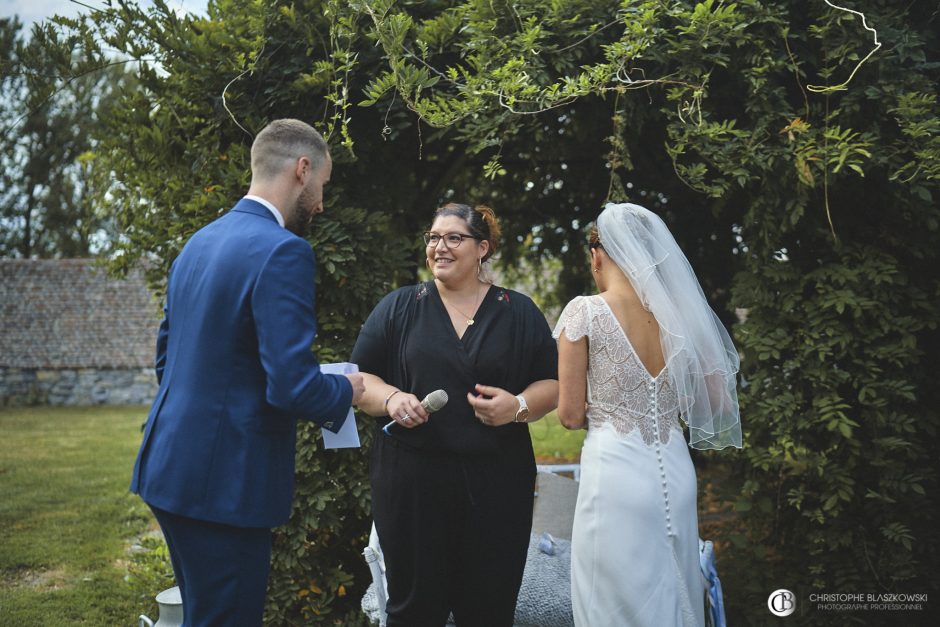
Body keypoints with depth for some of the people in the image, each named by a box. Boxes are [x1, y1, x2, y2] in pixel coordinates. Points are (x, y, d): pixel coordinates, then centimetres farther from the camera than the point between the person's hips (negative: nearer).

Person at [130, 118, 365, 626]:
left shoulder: (198, 242, 10)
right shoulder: (283, 251, -18)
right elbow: (293, 387, -22)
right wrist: (346, 390, -3)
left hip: (170, 466, 9)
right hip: (224, 482, -9)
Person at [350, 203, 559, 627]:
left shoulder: (519, 313, 8)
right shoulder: (398, 307, 8)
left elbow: (552, 384, 9)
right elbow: (358, 378, 8)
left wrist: (519, 405, -12)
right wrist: (390, 398, -12)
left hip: (496, 483, 1)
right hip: (410, 479, 0)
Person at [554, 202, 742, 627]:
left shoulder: (585, 311, -8)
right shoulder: (679, 309, 3)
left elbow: (570, 415, -7)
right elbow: (718, 401, 8)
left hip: (615, 472, -5)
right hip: (675, 471, 5)